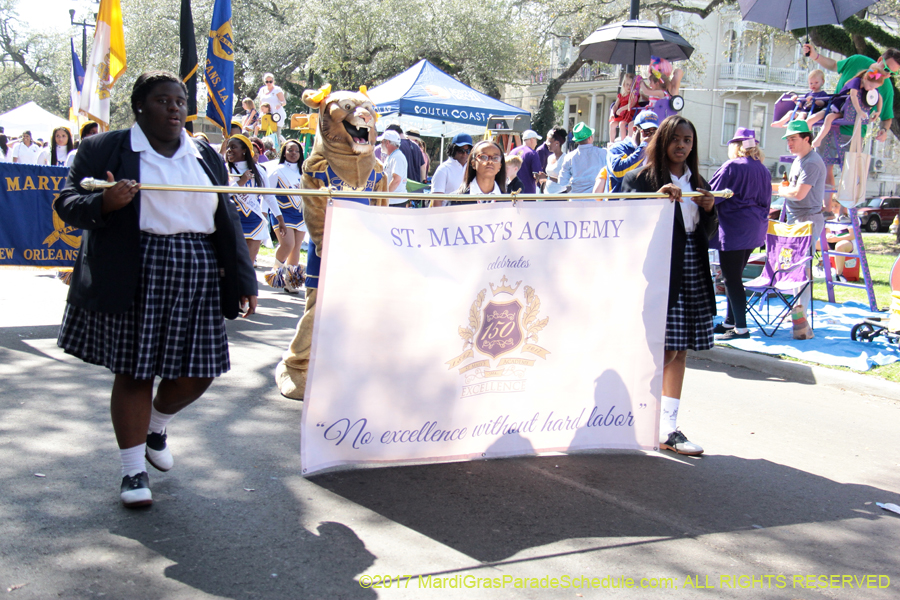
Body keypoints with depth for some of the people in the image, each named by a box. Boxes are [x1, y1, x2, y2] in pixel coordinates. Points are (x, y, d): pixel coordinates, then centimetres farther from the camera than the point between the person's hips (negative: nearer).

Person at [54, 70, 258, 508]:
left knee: (198, 372, 5)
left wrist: (243, 280, 10)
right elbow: (67, 204, -1)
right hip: (133, 279, -4)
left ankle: (155, 426, 37)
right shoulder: (105, 150, 2)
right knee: (134, 371, 1)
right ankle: (133, 469, 15)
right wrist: (105, 202, -23)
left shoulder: (206, 157, 15)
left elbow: (226, 222, 16)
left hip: (198, 278, 4)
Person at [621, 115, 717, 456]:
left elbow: (709, 233, 17)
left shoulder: (697, 182, 16)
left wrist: (709, 209, -2)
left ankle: (668, 428, 13)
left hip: (693, 271, 6)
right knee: (665, 349, -8)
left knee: (680, 350, 6)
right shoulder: (642, 178, -2)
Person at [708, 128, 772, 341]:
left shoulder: (732, 167, -13)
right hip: (754, 231, 8)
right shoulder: (764, 171, 11)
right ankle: (730, 321, 23)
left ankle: (741, 327, -4)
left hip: (733, 229, -8)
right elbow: (765, 202, 19)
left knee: (731, 279, -4)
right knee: (734, 276, 16)